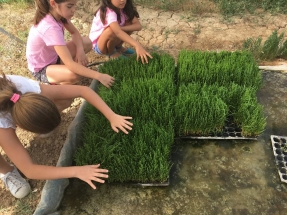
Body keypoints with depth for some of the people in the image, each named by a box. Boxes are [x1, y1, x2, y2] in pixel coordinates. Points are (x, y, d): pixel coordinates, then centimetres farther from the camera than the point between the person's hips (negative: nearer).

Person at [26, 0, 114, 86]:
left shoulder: (58, 14, -11)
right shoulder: (50, 28, -36)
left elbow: (75, 33, 4)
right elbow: (70, 64, -40)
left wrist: (80, 50, -17)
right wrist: (99, 76, -40)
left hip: (54, 57, 8)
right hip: (41, 69, -8)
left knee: (87, 42, 0)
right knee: (75, 74, -37)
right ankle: (54, 82, -5)